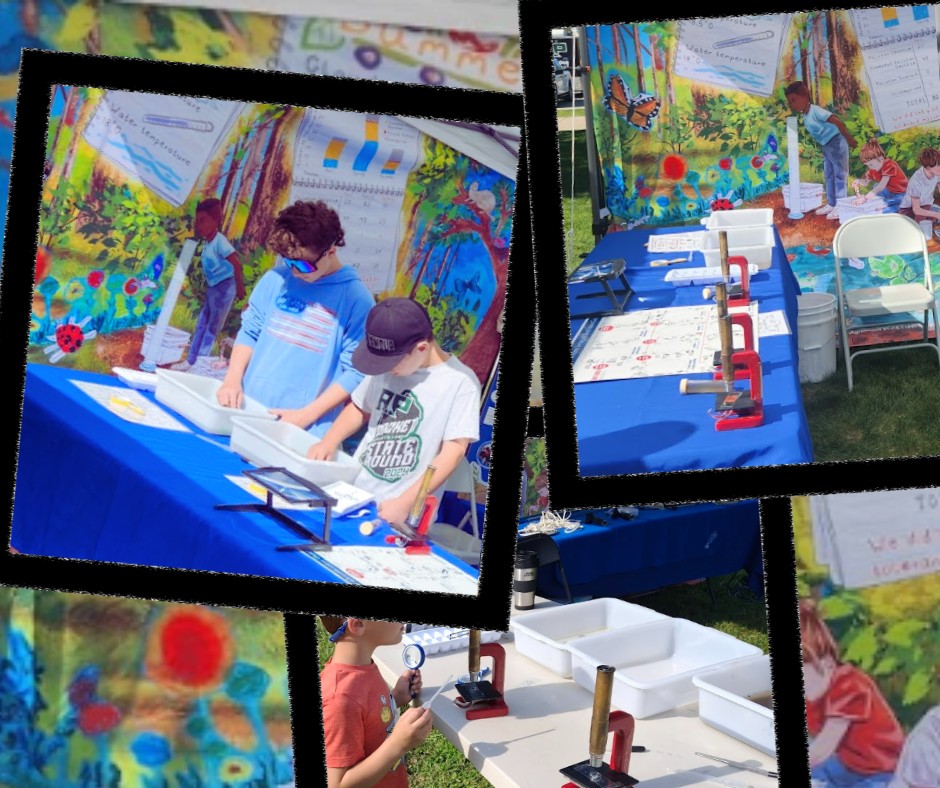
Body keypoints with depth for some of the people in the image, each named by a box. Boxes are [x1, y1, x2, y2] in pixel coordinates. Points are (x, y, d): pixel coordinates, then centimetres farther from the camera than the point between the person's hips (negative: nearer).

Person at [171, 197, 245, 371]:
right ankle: (190, 360, 20)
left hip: (225, 286, -9)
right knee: (201, 324, 13)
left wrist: (240, 287, -19)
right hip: (213, 287, 9)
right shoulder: (206, 242, 7)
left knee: (213, 326, -1)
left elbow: (236, 264, -23)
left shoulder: (219, 241, -20)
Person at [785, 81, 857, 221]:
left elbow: (837, 121, -23)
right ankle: (831, 204, 26)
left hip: (836, 142, -10)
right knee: (828, 176, 16)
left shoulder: (815, 111, -21)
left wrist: (848, 138, -21)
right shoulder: (805, 116, 6)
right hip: (826, 146, 10)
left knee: (839, 175, -3)